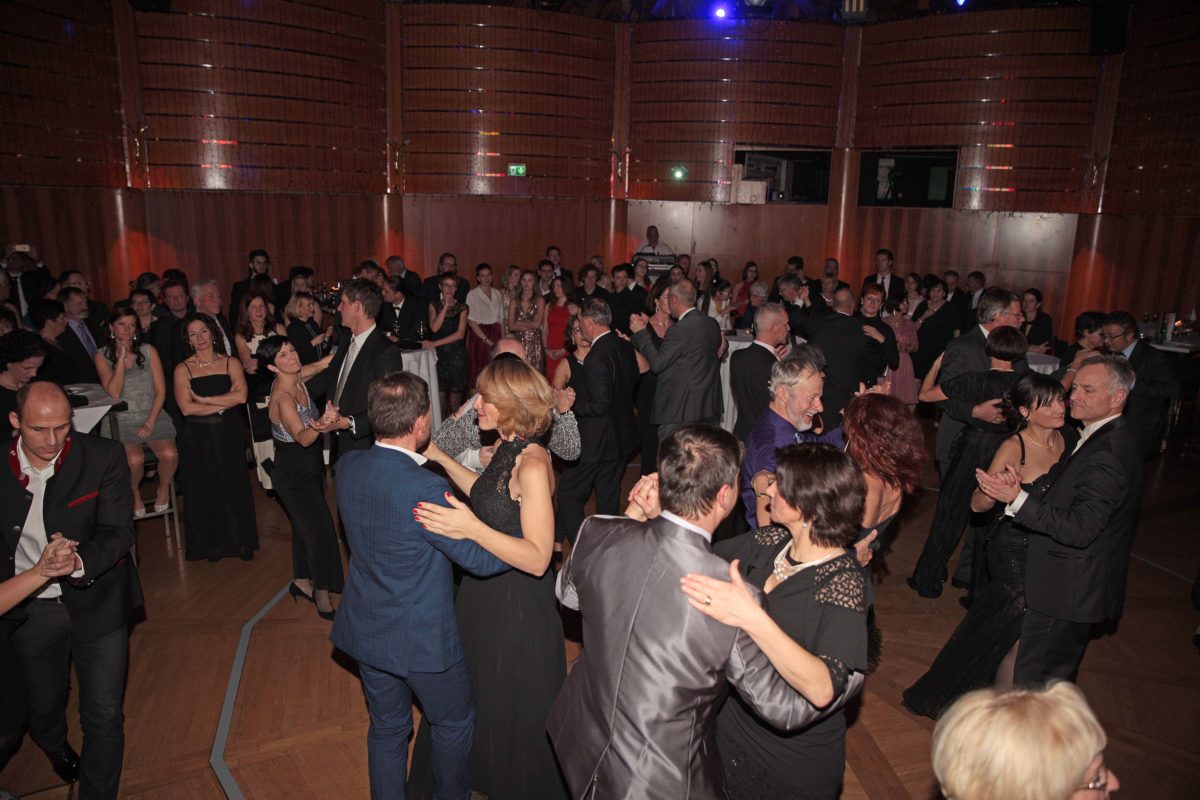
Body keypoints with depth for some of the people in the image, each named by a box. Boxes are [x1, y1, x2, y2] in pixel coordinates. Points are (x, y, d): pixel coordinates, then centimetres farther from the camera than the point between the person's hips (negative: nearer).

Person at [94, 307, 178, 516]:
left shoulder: (149, 351, 7)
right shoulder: (103, 356, 4)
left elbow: (161, 391, 3)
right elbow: (114, 393, -9)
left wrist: (150, 422, -8)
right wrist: (122, 358, -10)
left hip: (152, 415, 1)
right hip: (122, 419, -1)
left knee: (170, 454, -27)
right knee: (135, 460, -29)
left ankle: (163, 489, 5)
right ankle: (134, 494, 3)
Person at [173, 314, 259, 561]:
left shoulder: (231, 363, 3)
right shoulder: (183, 369, 0)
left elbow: (241, 396, -12)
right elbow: (186, 408, -12)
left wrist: (204, 400, -11)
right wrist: (224, 403, -10)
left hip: (227, 434, 0)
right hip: (196, 438, 0)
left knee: (233, 486, 6)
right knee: (203, 490, 6)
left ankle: (240, 541, 19)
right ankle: (211, 544, 20)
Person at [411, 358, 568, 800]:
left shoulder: (533, 466, -30)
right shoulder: (507, 448, -3)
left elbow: (537, 557, -32)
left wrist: (472, 528, -43)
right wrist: (442, 458, 8)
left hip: (517, 602, -9)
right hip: (486, 589, 9)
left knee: (513, 704, 16)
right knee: (482, 689, 29)